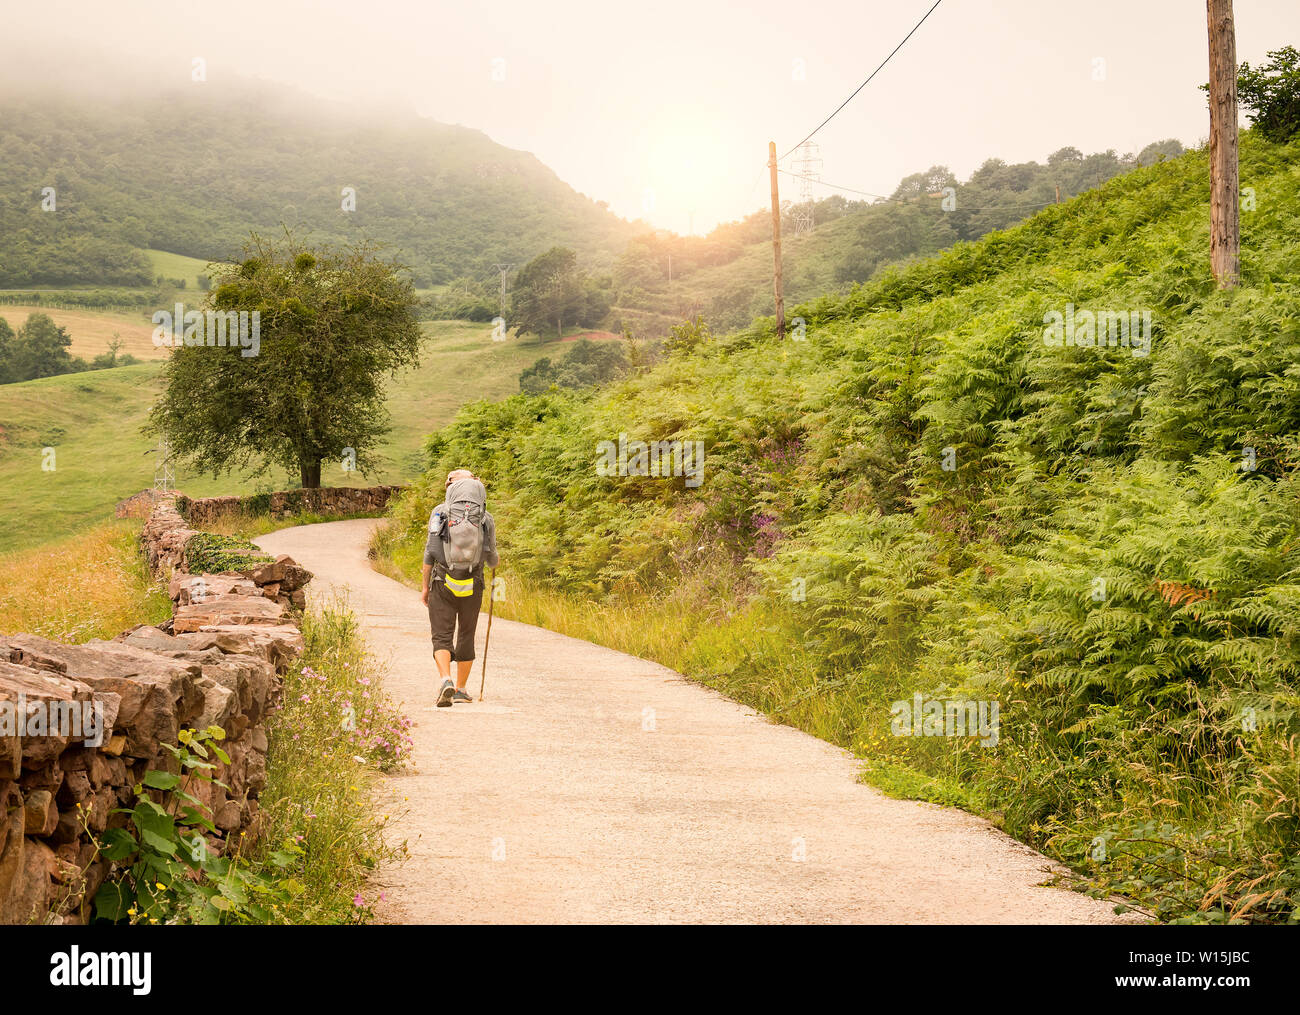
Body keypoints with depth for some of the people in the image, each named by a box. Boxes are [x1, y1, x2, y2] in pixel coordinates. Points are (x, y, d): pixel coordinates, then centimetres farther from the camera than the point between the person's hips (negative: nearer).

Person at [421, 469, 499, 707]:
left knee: (442, 636, 1)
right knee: (466, 636, 15)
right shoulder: (486, 519, 2)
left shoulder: (440, 513, -1)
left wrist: (425, 585, 3)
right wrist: (492, 558, 30)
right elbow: (491, 560, 5)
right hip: (472, 588, 1)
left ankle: (446, 680, -22)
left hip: (443, 583, -1)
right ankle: (461, 689, 23)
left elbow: (430, 551, -5)